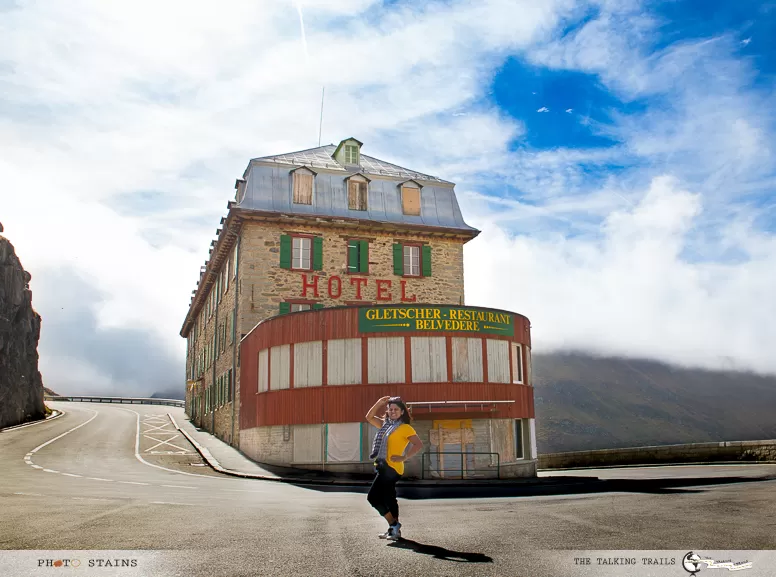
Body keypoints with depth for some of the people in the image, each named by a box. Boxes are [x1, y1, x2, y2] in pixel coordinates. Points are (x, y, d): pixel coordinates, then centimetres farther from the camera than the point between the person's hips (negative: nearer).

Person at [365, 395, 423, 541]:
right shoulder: (385, 425, 15)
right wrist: (379, 403, 9)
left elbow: (419, 444, -15)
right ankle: (395, 529, 22)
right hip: (384, 468, 9)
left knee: (373, 497, -11)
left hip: (391, 468, -9)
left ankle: (393, 524, -5)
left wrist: (404, 457, -19)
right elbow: (369, 417, 21)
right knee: (388, 499, 13)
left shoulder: (405, 428, -8)